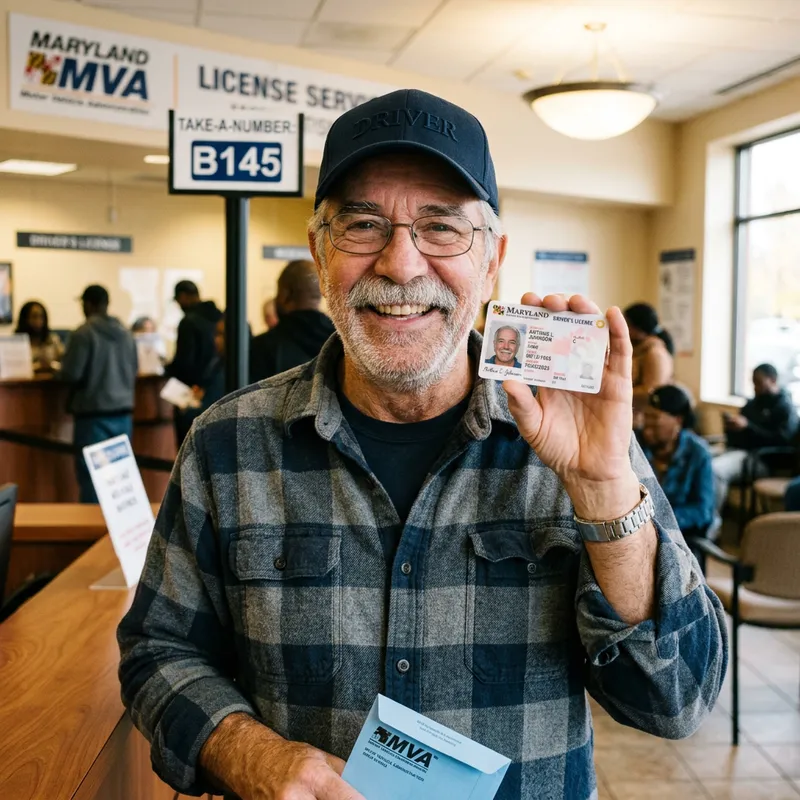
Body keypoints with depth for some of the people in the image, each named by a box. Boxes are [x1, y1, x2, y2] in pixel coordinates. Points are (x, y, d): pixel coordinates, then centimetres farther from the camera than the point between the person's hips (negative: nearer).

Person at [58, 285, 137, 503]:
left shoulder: (84, 333, -11)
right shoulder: (126, 333, 7)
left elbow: (71, 374, -12)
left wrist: (57, 371, 9)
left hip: (94, 413, -6)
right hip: (123, 411, 6)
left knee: (92, 475, -1)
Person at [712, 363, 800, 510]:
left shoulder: (786, 408, -1)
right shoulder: (752, 404, 23)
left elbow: (781, 441, -14)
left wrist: (747, 426, -19)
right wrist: (731, 426, 1)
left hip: (759, 458, -8)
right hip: (735, 449, 8)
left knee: (714, 469, -32)